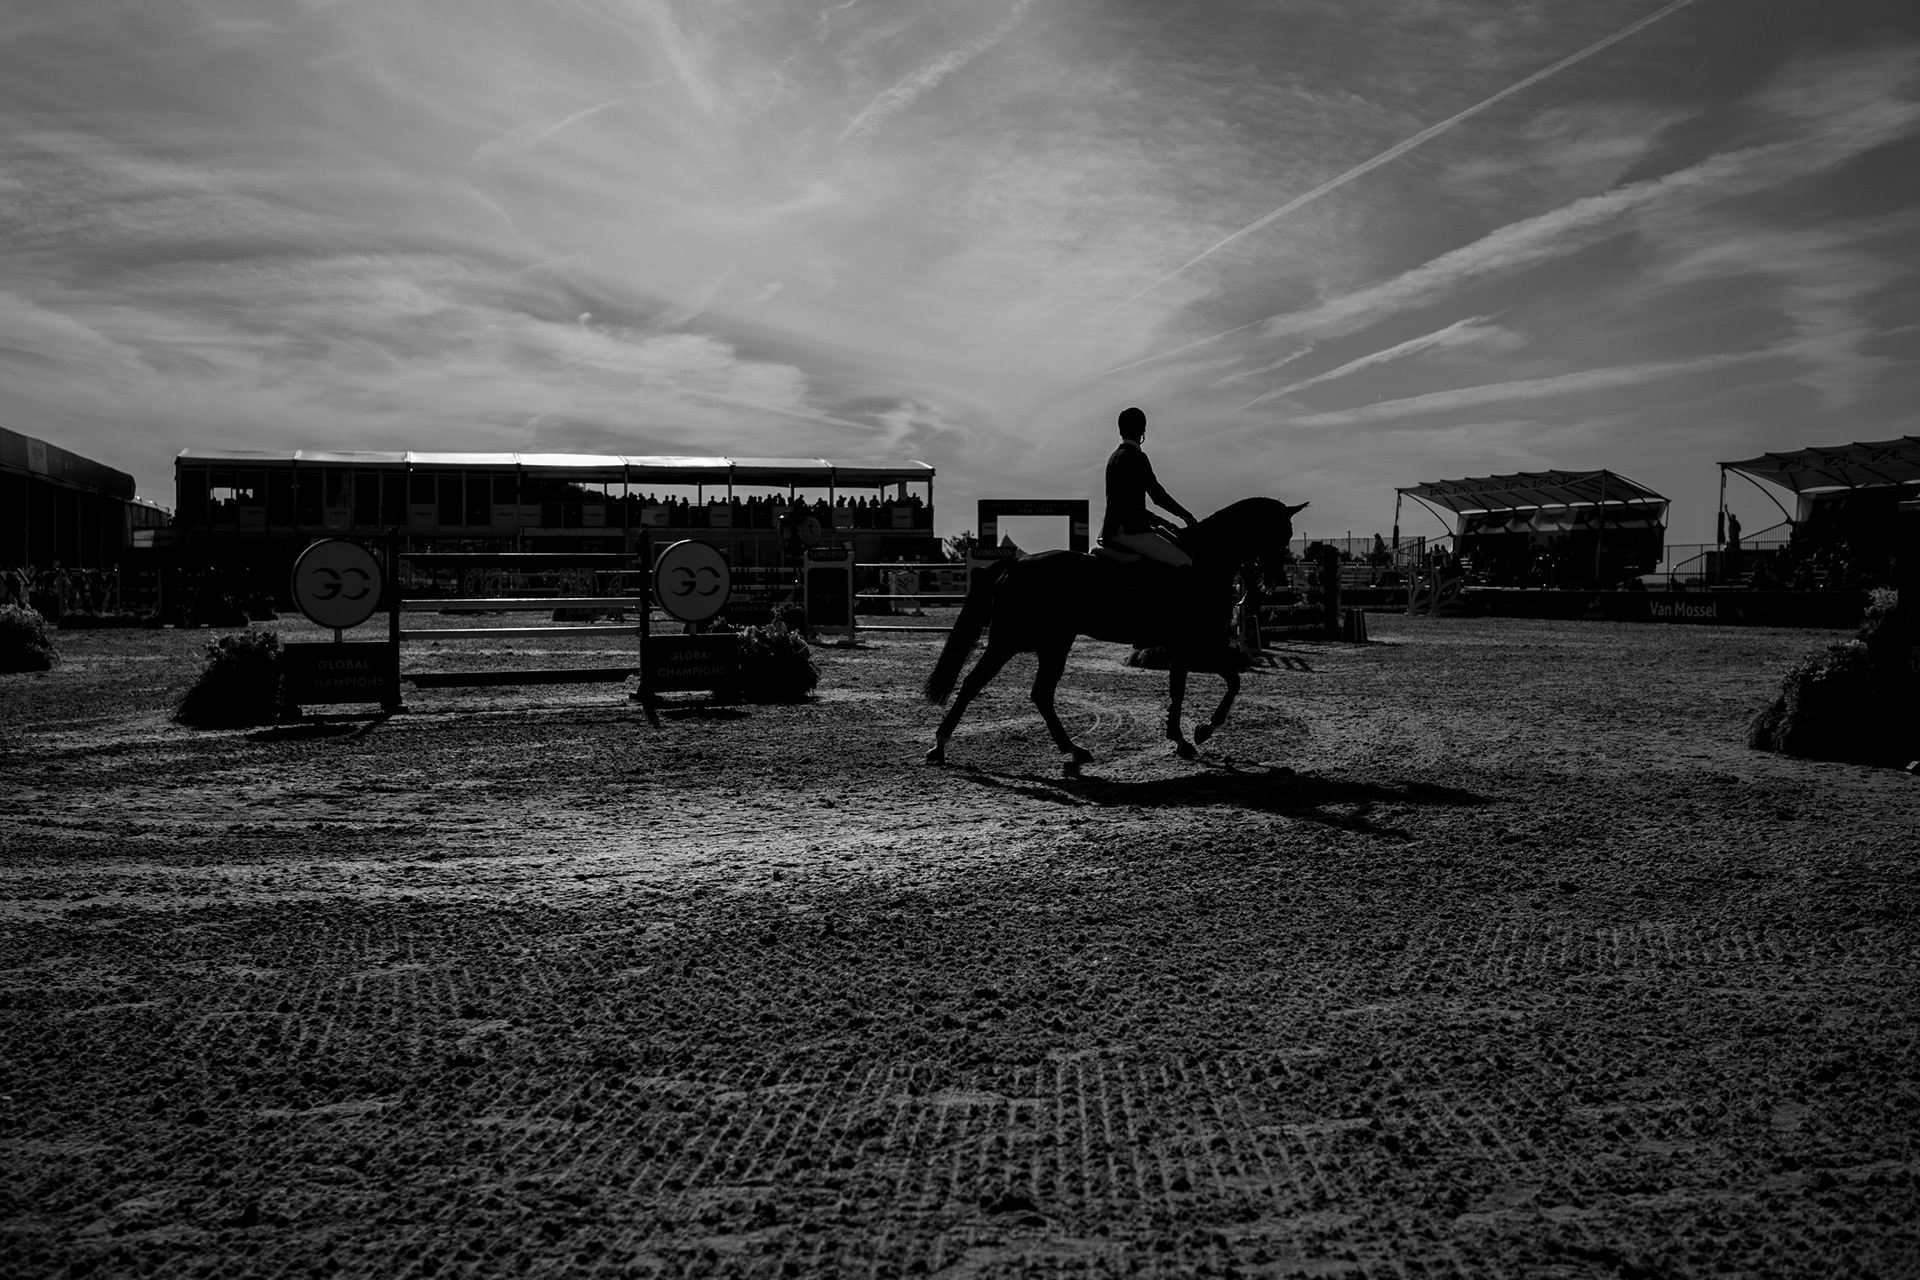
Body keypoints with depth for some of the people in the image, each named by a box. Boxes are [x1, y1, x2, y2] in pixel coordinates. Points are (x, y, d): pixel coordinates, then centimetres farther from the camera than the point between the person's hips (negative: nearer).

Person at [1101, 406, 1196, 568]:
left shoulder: (1115, 456, 18)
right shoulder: (1136, 457, -11)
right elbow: (1158, 495, -12)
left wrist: (1159, 521, 23)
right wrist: (1185, 515, 2)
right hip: (1129, 531, -10)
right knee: (1186, 564, -13)